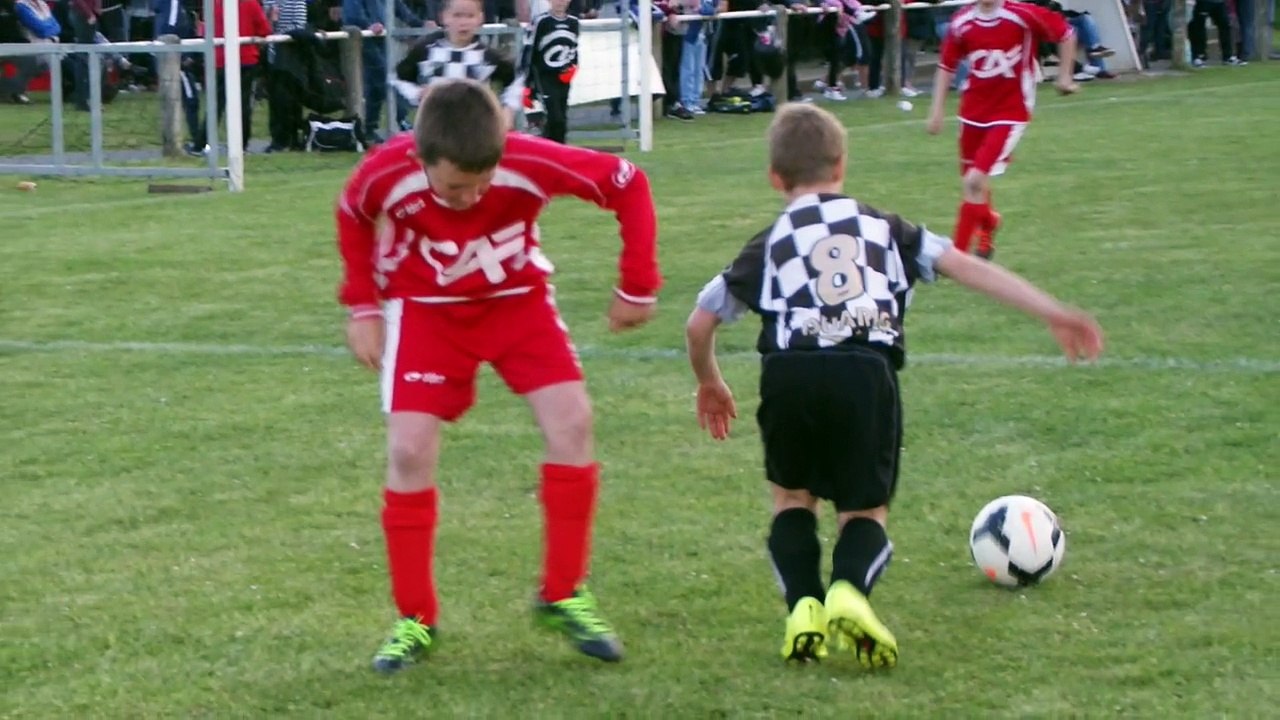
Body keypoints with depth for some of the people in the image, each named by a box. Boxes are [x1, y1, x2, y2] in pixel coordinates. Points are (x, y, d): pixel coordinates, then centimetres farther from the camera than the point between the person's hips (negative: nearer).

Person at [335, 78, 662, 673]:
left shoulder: (531, 164, -32)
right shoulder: (386, 174, -29)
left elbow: (629, 185, -17)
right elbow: (352, 217, -3)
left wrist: (638, 288, -14)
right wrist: (363, 307, -6)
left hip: (517, 298, 0)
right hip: (426, 307, 0)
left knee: (571, 423, -15)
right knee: (409, 450, -14)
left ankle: (563, 597, 1)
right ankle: (414, 619, 2)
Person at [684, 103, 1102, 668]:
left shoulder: (769, 245, 23)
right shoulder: (883, 228, 25)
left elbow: (699, 325, 23)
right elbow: (967, 268, 15)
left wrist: (709, 382, 44)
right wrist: (1053, 314, 13)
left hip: (790, 372, 0)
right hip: (866, 372, 0)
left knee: (792, 497, 25)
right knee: (864, 511, 16)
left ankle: (803, 605, 1)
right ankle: (849, 590, -17)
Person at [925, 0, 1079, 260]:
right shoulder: (962, 23, -5)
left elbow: (1065, 34, -1)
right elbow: (946, 67, 7)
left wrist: (1065, 76, 2)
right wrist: (937, 111, 4)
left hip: (1010, 113, -4)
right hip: (973, 111, 4)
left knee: (974, 182, -17)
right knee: (972, 182, 15)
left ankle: (957, 255, -7)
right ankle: (988, 223, 49)